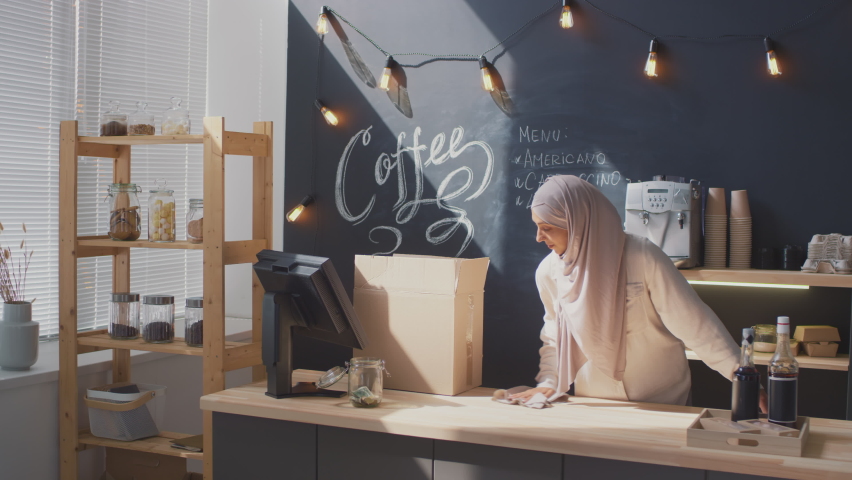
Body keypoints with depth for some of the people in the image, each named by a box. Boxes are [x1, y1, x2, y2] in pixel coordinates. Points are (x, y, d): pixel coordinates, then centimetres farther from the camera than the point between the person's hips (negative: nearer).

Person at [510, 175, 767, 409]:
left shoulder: (642, 257, -17)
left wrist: (744, 377, -20)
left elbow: (694, 324, -16)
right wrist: (547, 383, -3)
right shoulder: (548, 273, -3)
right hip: (593, 405, 3)